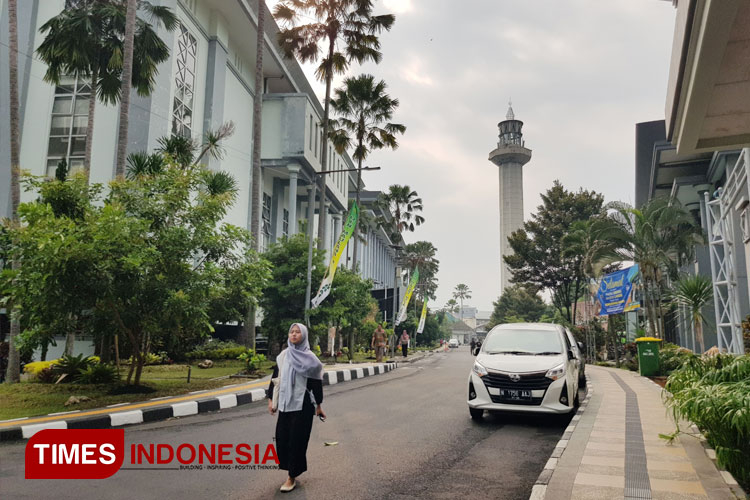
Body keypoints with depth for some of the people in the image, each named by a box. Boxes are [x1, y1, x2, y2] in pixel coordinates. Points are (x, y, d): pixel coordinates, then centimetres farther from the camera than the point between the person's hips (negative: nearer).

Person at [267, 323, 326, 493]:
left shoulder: (310, 358, -5)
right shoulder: (283, 356, 5)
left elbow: (316, 382, -2)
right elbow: (275, 378, 9)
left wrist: (318, 405, 0)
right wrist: (271, 399, 5)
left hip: (303, 404, -4)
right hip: (285, 403, 4)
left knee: (297, 439, -1)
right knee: (282, 437, 3)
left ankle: (292, 477, 9)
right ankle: (292, 467, 24)